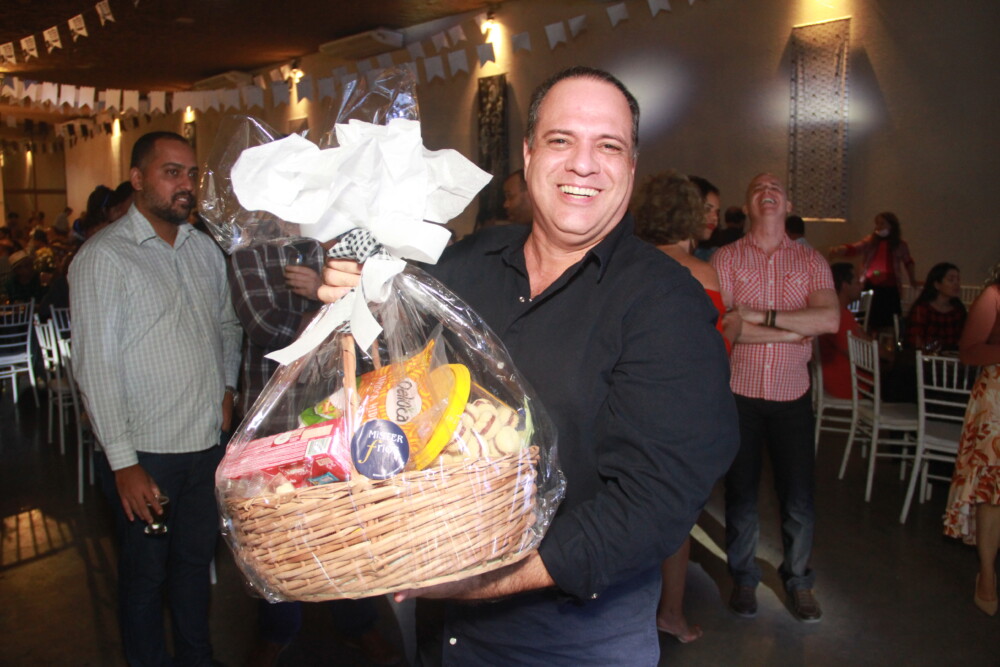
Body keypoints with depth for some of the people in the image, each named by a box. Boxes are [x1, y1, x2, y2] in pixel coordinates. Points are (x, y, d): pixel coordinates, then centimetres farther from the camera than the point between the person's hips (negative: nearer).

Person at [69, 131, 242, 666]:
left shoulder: (203, 249, 8)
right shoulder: (103, 257, -11)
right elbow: (95, 366, -14)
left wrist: (227, 388, 6)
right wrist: (123, 463, -16)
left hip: (208, 442, 6)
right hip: (144, 453, -5)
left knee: (195, 560, 20)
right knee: (145, 572, 11)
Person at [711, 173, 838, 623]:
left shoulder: (810, 261, 5)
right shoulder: (726, 258, 0)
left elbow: (829, 319, -11)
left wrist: (762, 317, -16)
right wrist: (792, 332, -13)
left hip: (792, 395, 1)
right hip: (739, 393, -1)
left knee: (799, 496, 7)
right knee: (740, 492, 10)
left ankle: (798, 580, 30)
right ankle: (744, 578, 30)